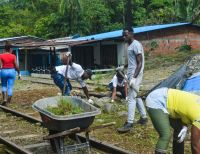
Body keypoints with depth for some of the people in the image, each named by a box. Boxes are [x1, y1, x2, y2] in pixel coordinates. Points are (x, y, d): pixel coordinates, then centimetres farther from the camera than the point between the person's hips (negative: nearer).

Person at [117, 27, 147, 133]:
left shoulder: (136, 45, -14)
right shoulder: (130, 45, 15)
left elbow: (139, 63, -19)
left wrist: (134, 77, -25)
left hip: (135, 75, -10)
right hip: (131, 75, 10)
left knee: (131, 98, -11)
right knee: (136, 96, 16)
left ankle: (129, 124, -11)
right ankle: (144, 117, 27)